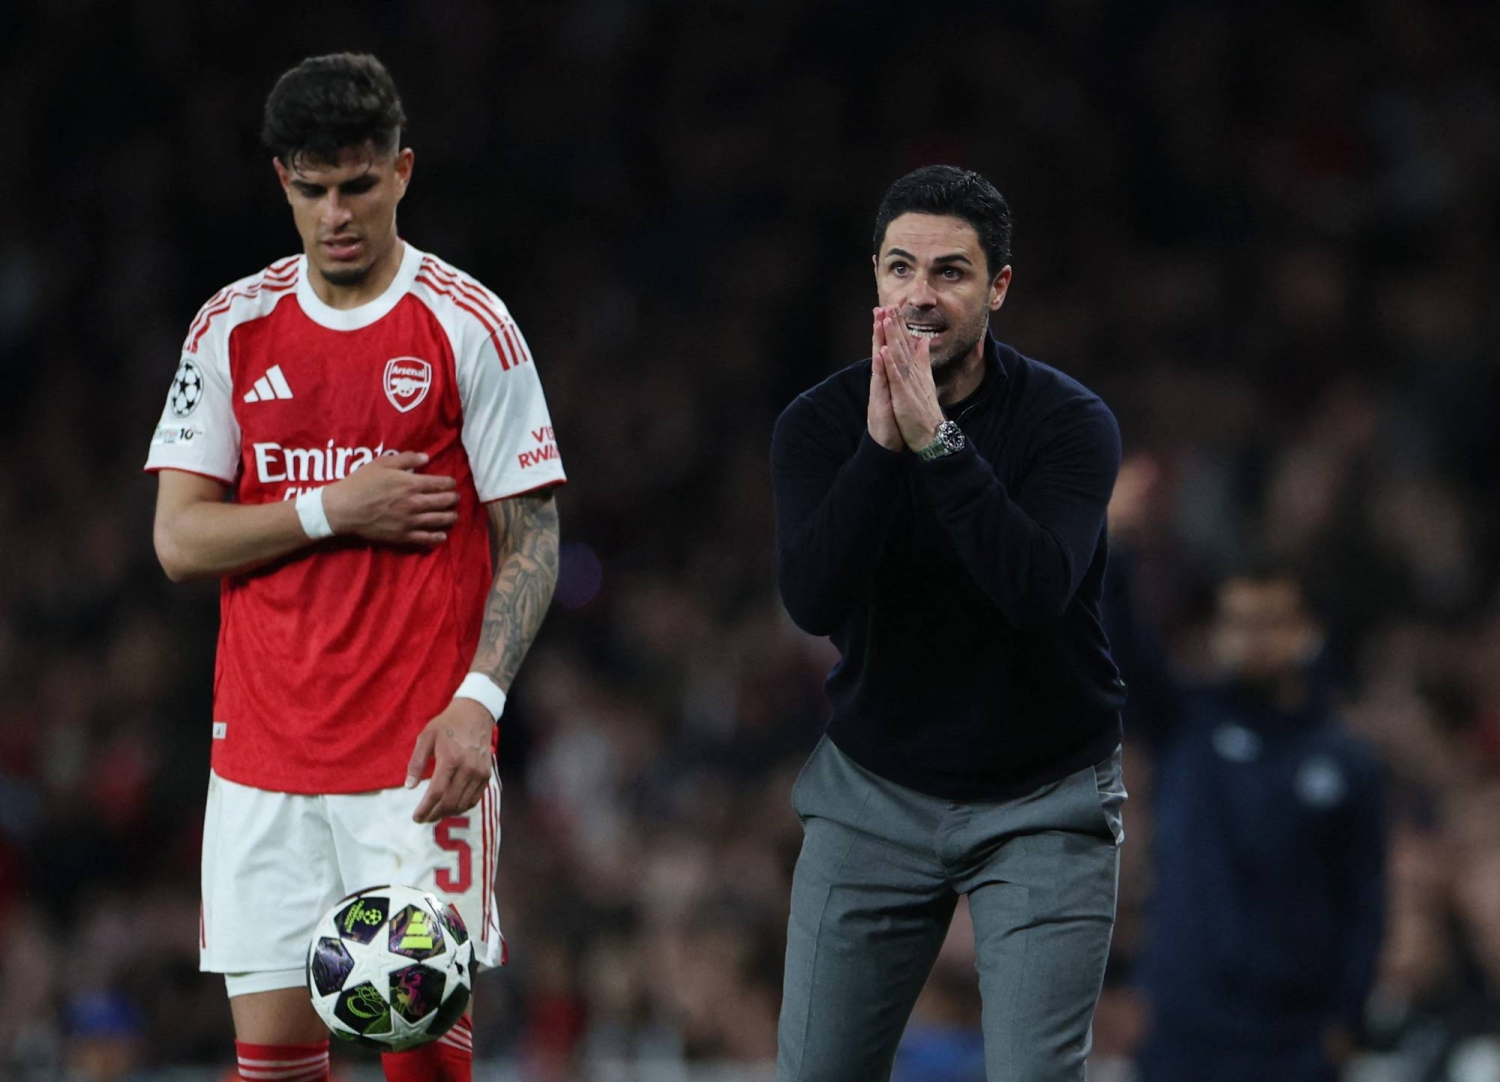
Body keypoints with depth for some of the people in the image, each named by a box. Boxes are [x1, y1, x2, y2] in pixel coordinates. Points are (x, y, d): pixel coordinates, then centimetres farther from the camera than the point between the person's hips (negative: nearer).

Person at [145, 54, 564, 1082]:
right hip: (263, 753, 3)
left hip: (420, 753, -3)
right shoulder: (233, 328, 8)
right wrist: (329, 513, -9)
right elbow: (180, 541, 6)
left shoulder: (471, 328, -1)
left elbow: (531, 539, -1)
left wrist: (477, 699, -15)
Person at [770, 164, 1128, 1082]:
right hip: (875, 790, 3)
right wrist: (882, 444, -32)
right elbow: (812, 599, -22)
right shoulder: (822, 423, -7)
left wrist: (937, 439, -35)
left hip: (1043, 799, -3)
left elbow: (1036, 591, -30)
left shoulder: (1069, 422, -14)